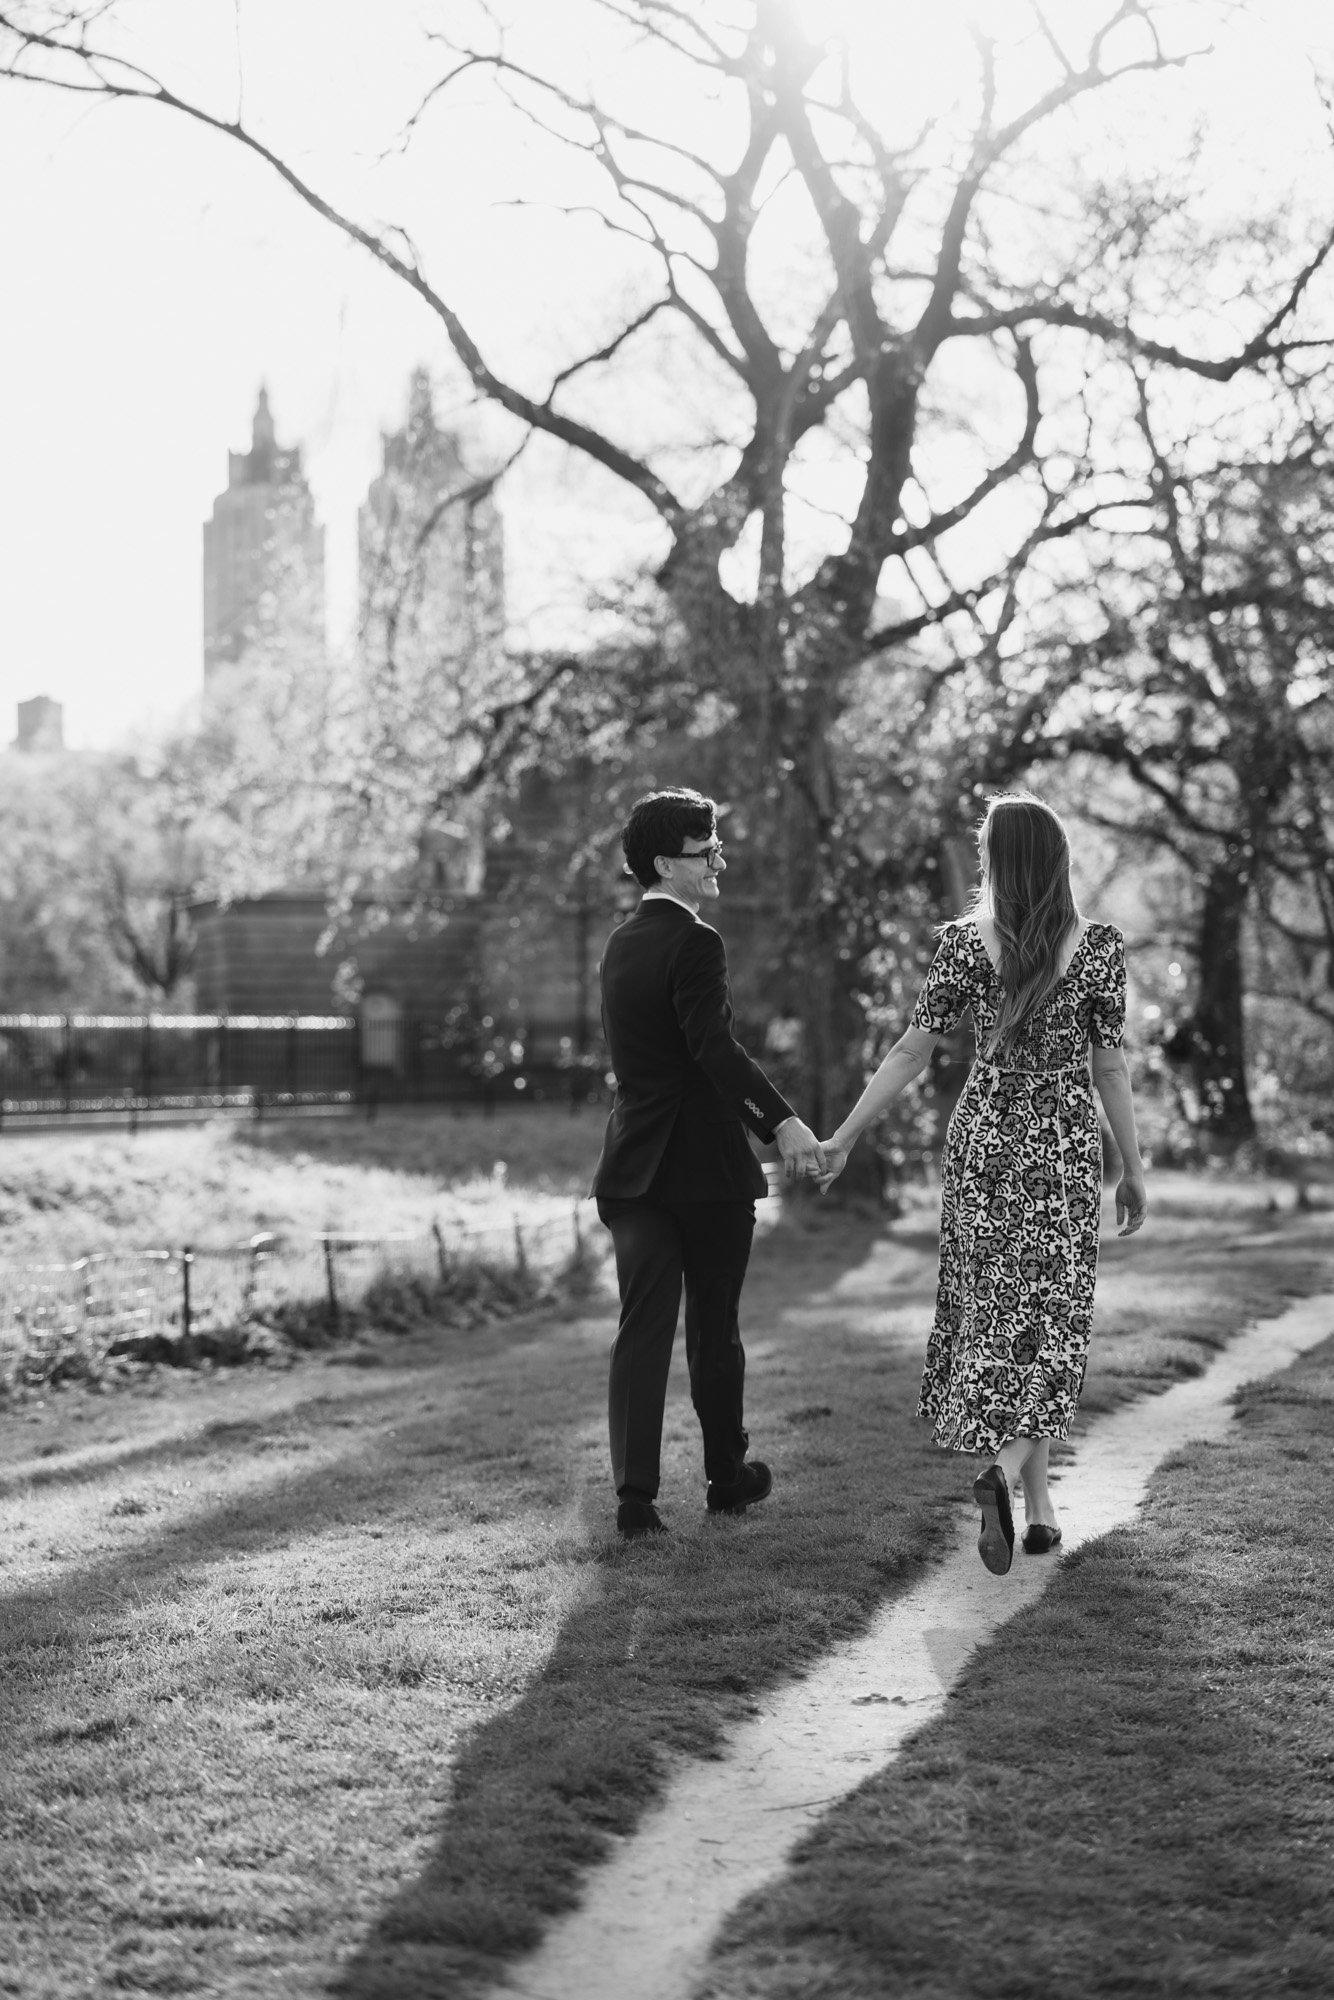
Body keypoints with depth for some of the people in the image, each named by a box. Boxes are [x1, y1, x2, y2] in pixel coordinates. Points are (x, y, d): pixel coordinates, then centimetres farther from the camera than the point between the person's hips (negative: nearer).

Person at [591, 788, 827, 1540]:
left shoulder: (622, 944, 13)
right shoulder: (695, 943, -14)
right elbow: (716, 1047, -28)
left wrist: (768, 1125, 25)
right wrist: (783, 1121, -36)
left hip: (635, 1167, 6)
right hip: (706, 1166, -6)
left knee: (642, 1329, 2)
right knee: (715, 1328, 8)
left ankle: (636, 1493, -4)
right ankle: (728, 1477, 23)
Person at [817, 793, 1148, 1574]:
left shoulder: (965, 944, -6)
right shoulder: (1099, 945, -8)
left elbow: (912, 1052, -6)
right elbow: (1111, 1067, -6)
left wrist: (844, 1138, 1)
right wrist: (1134, 1168, 3)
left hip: (984, 1140, 1)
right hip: (1066, 1148, -1)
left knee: (996, 1310, 13)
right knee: (1049, 1317, 4)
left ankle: (1037, 1500, 15)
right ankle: (1006, 1470, -21)